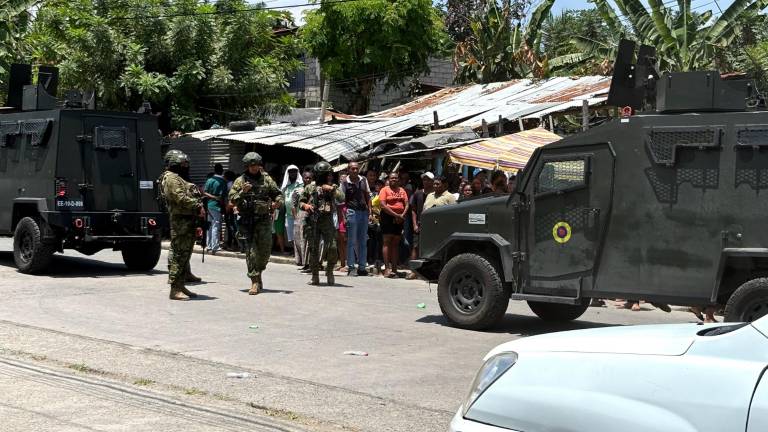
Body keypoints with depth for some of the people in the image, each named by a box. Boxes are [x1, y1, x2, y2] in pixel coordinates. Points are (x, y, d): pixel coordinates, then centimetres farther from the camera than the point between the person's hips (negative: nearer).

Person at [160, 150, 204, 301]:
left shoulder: (180, 179, 24)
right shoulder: (171, 178, -8)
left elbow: (192, 196, 22)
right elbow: (181, 198, -20)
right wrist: (198, 207, -15)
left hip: (189, 222, 11)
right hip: (181, 221, -11)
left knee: (185, 254, 13)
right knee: (178, 254, -10)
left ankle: (180, 286, 19)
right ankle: (175, 290, -9)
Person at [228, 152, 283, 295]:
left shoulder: (266, 179, 8)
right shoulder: (240, 181, 3)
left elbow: (278, 193, 17)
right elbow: (232, 199, -2)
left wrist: (278, 202, -5)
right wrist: (243, 192, -18)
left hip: (264, 220, 2)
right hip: (247, 220, -2)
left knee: (265, 249, 1)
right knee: (251, 251, -4)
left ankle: (258, 274, 26)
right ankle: (255, 282, -2)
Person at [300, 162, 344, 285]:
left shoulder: (332, 187, 10)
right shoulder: (310, 187, 8)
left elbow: (341, 198, -5)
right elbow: (301, 201, 14)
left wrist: (332, 189, -14)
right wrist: (305, 205, -6)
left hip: (327, 221, 0)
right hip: (312, 222, 0)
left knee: (332, 249, -9)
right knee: (313, 250, 2)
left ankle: (329, 271, 14)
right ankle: (315, 276, 11)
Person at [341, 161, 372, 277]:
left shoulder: (364, 180, 9)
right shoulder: (345, 183, -4)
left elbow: (368, 196, 14)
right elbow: (342, 201, -4)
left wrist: (369, 212, 7)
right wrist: (343, 217, -11)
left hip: (364, 212, 5)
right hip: (352, 212, -5)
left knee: (363, 241, 8)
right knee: (351, 241, -2)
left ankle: (362, 267, 13)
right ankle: (351, 267, 2)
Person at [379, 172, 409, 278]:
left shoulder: (402, 191, 15)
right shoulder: (385, 190, 1)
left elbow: (406, 205, 9)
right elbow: (383, 206, -9)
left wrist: (402, 215, -9)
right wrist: (395, 215, -14)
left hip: (399, 218, 5)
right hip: (388, 217, -5)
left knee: (396, 243, 6)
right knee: (387, 242, -7)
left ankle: (394, 268, 8)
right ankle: (387, 268, -11)